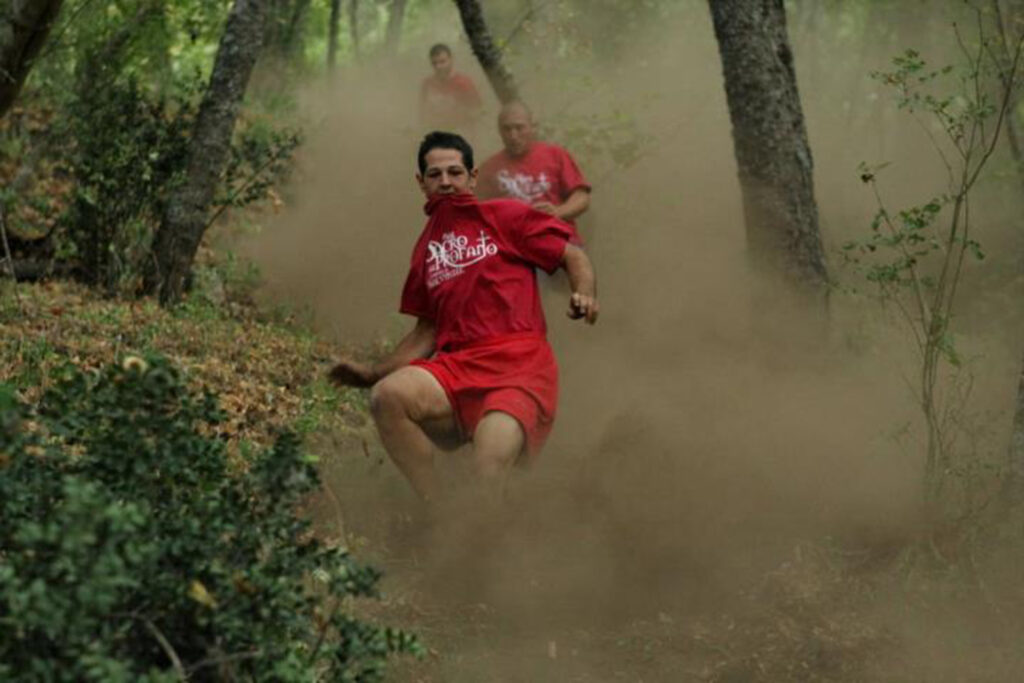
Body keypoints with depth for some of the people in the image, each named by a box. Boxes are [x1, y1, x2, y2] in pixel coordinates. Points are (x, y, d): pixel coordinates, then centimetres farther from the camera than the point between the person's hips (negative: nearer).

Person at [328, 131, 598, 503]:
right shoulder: (425, 248, 24)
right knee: (388, 395, -28)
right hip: (455, 366, 4)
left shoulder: (503, 215, 12)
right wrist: (371, 372, 16)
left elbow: (573, 256, 10)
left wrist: (585, 295, -12)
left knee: (490, 464, -32)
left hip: (519, 361, -4)